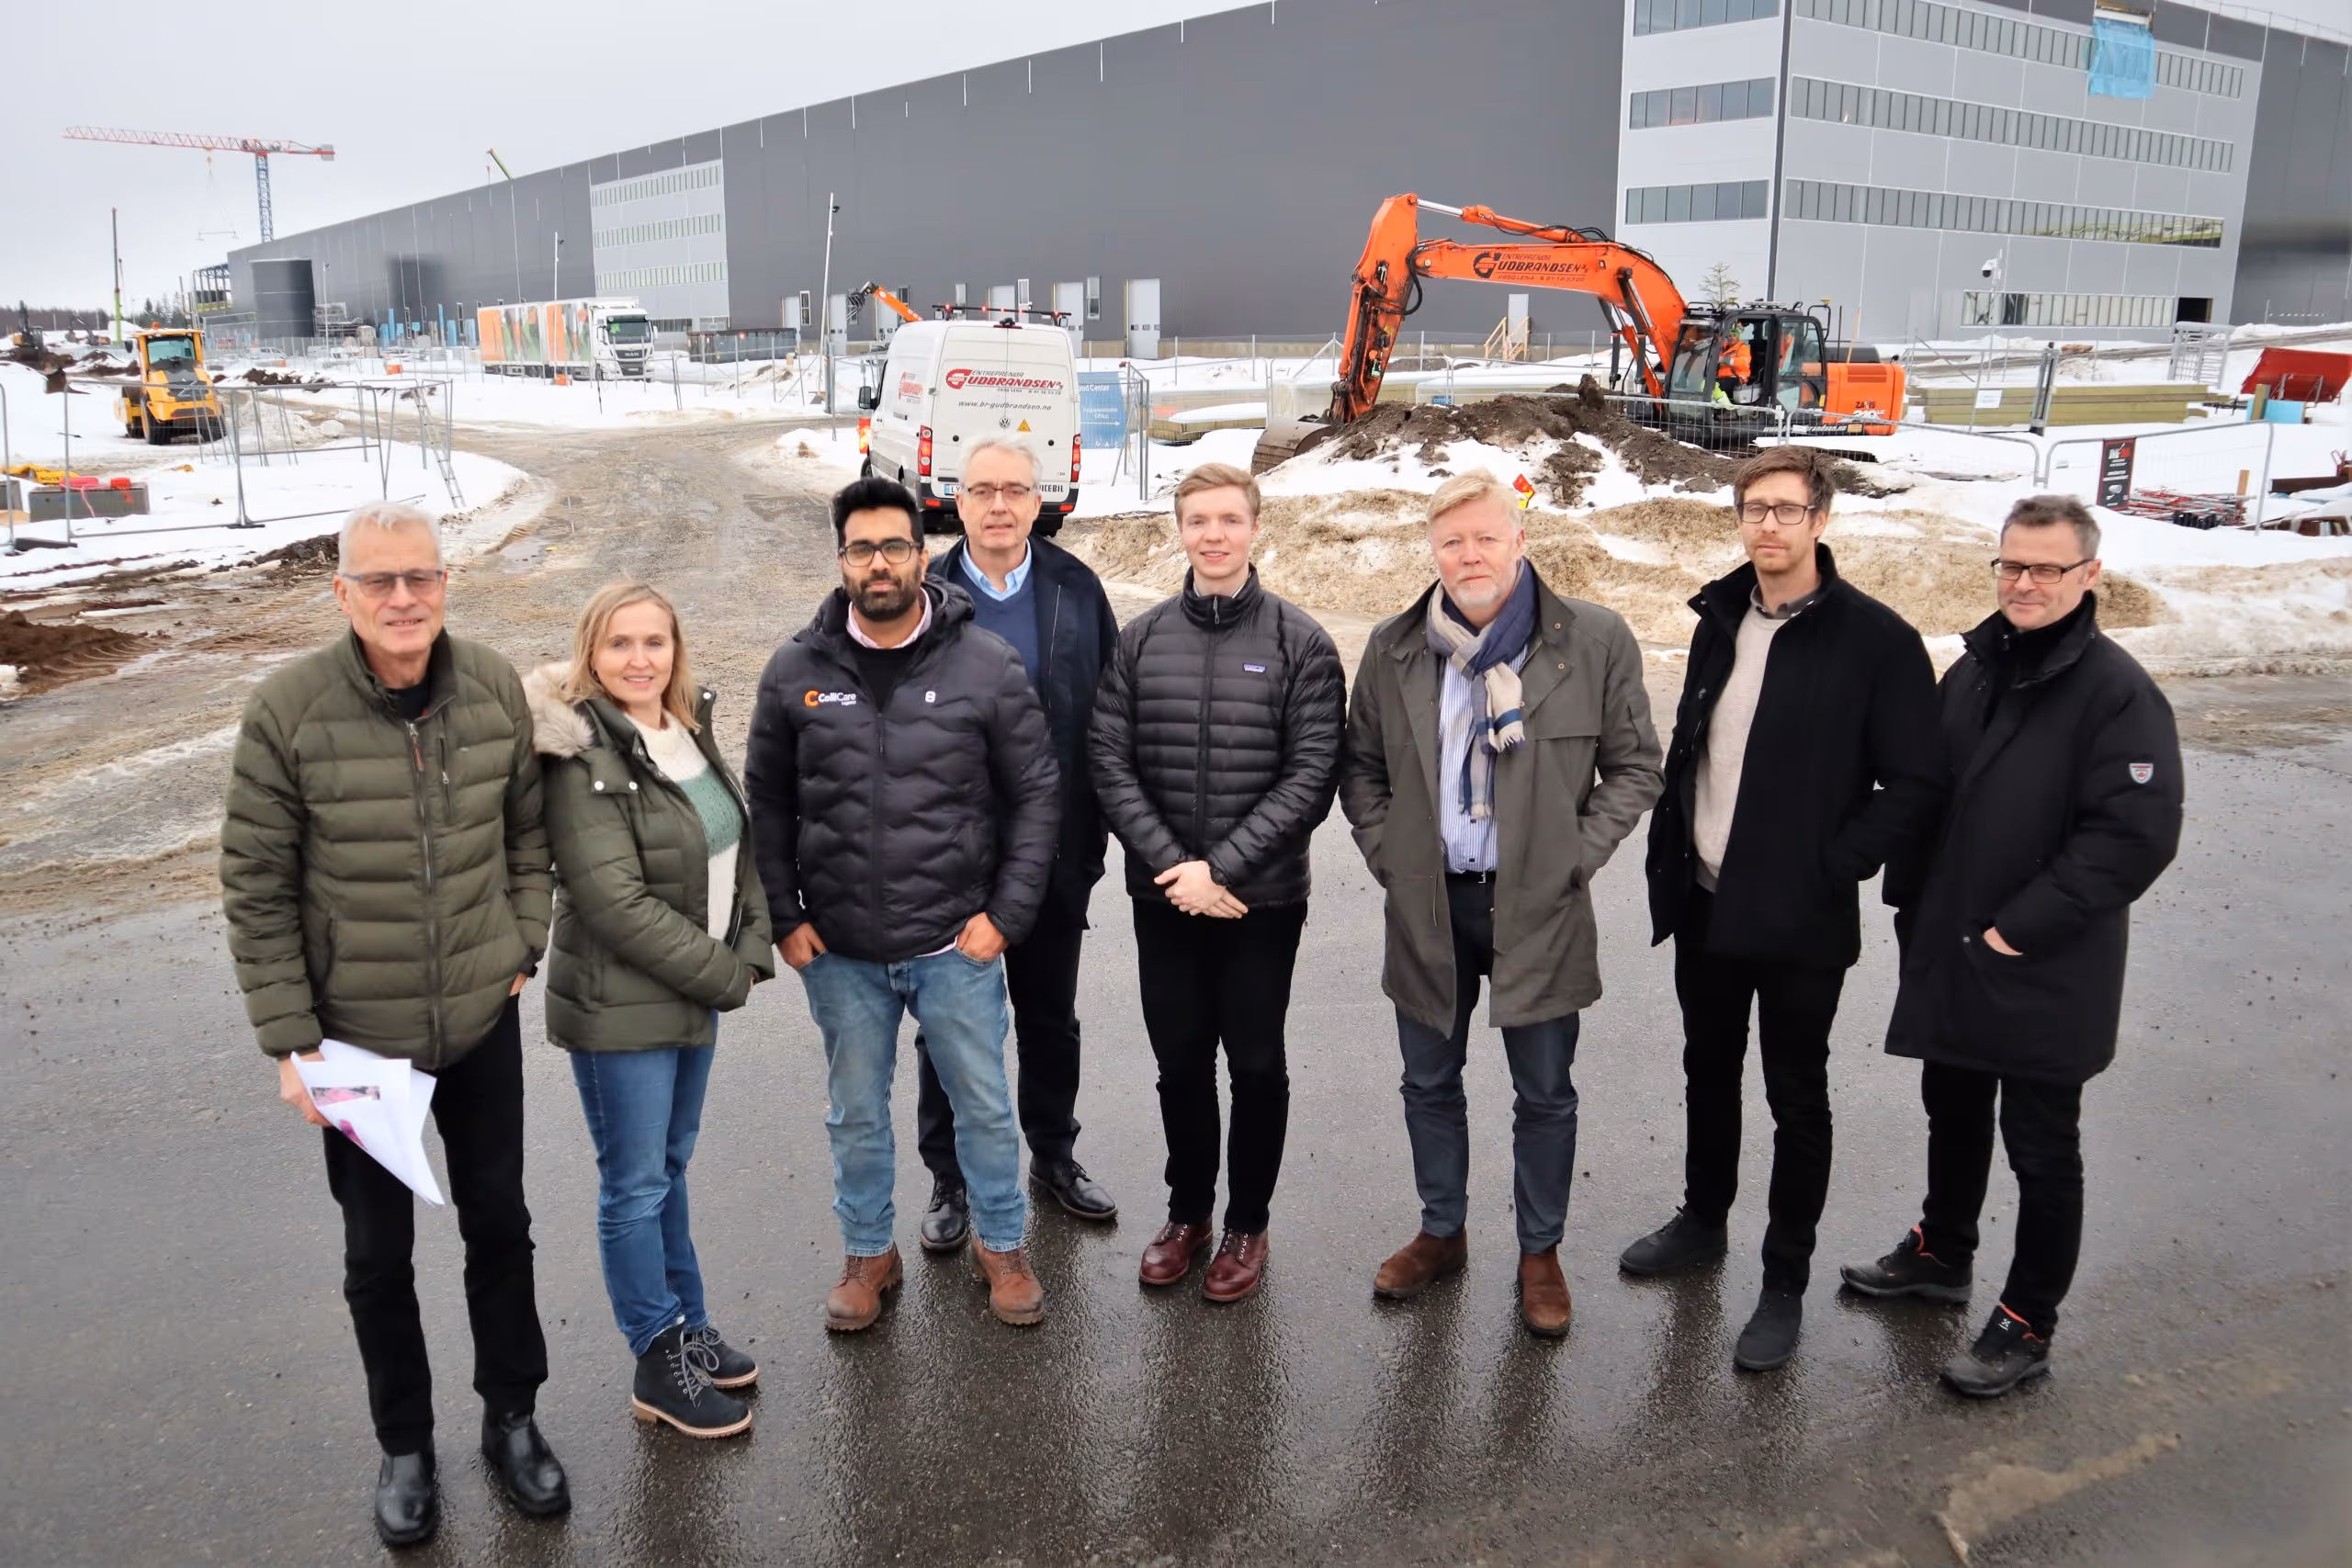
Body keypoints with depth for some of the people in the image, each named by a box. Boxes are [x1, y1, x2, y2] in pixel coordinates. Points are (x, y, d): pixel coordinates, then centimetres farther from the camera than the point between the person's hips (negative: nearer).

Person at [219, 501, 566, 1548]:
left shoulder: (495, 688, -7)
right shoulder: (288, 710, -16)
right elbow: (255, 887, -10)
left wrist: (520, 947, 3)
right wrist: (289, 1041, -10)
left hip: (483, 1024, 2)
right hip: (358, 1034, -2)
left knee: (498, 1226, 16)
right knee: (378, 1253, 14)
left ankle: (512, 1419, 36)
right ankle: (404, 1446, 35)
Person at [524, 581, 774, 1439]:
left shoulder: (691, 730, 5)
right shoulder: (582, 757, -18)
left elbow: (739, 844, 10)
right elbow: (615, 901, -22)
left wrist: (751, 948, -5)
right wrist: (725, 975, -15)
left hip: (697, 995, 7)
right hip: (620, 1006, -7)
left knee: (669, 1165, 20)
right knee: (636, 1184, 7)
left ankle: (687, 1324, 35)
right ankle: (660, 1365, 21)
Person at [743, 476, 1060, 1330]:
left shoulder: (986, 664, -7)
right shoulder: (796, 671, -2)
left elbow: (1035, 793, -2)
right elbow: (766, 802, 6)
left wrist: (1007, 913, -7)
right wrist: (783, 917, 0)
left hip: (956, 943, -1)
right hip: (839, 951, 2)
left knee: (984, 1104, 12)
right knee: (857, 1113, 17)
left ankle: (1001, 1244, 34)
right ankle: (868, 1252, 37)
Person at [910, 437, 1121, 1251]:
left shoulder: (1078, 591, -1)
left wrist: (1094, 834, -4)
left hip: (1053, 847, 1)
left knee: (1050, 1016, 16)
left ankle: (1054, 1154, 35)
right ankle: (949, 1178, 26)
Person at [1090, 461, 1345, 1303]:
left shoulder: (1301, 643, -5)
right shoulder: (1140, 640, 2)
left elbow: (1312, 775, -10)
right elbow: (1110, 764, -2)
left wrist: (1222, 867, -16)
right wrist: (1172, 864, -12)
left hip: (1262, 897, -2)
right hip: (1163, 896, 2)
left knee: (1256, 1065, 9)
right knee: (1180, 1063, 14)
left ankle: (1247, 1224, 28)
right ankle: (1187, 1211, 33)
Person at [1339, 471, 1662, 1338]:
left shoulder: (1595, 639, -7)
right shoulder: (1394, 647, 1)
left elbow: (1634, 767, 0)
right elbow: (1361, 769, 12)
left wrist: (1574, 859, -7)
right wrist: (1388, 856, 1)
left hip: (1538, 909, -2)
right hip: (1428, 905, 3)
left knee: (1545, 1094, 10)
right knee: (1430, 1083, 16)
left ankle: (1540, 1252, 29)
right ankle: (1441, 1233, 37)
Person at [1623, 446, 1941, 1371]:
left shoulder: (1875, 638, -13)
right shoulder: (1720, 620, 6)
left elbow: (1914, 784, -12)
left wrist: (1832, 869, -17)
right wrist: (1669, 860, 7)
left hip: (1801, 919, -5)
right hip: (1704, 903, 6)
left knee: (1795, 1097, 7)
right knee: (1708, 1072, 20)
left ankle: (1785, 1283, 22)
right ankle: (1702, 1220, 41)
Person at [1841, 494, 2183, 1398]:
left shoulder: (2118, 693, -15)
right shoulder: (1972, 671, 6)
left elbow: (2137, 835, -20)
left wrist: (2019, 930, -19)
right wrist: (1912, 905, 7)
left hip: (2046, 977, -6)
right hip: (1947, 956, 6)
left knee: (2041, 1148, 7)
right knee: (1952, 1115, 22)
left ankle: (2027, 1325, 22)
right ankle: (1941, 1253, 43)